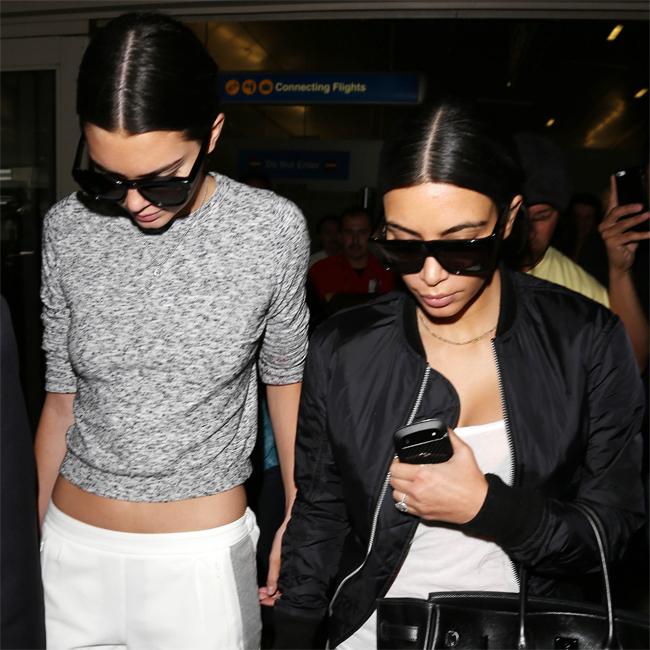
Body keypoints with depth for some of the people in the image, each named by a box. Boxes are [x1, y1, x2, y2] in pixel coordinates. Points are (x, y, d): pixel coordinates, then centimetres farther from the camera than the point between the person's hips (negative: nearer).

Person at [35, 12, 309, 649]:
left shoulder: (273, 230, -13)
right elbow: (61, 402, 3)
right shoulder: (67, 228, -7)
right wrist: (28, 541, 9)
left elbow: (285, 380, 0)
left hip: (202, 554, -2)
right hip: (73, 549, 3)